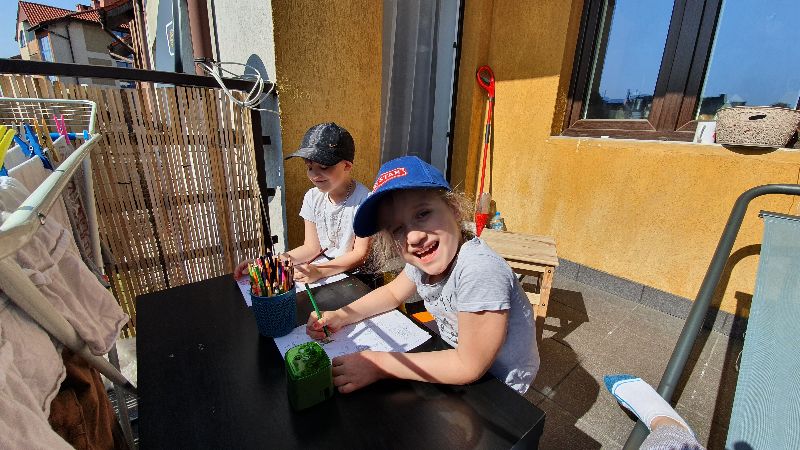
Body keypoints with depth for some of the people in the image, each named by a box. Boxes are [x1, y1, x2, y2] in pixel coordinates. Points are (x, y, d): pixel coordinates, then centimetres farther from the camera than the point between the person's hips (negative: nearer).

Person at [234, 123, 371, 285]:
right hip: (315, 270, 5)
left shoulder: (362, 199, -18)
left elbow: (360, 253, -15)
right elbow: (312, 247, 3)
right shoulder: (313, 197, 1)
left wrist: (319, 271, -26)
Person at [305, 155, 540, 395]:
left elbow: (469, 366, -27)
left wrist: (379, 365, -24)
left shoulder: (481, 271, -35)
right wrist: (340, 317, -7)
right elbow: (393, 292, 8)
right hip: (459, 358, 6)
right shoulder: (423, 262, -12)